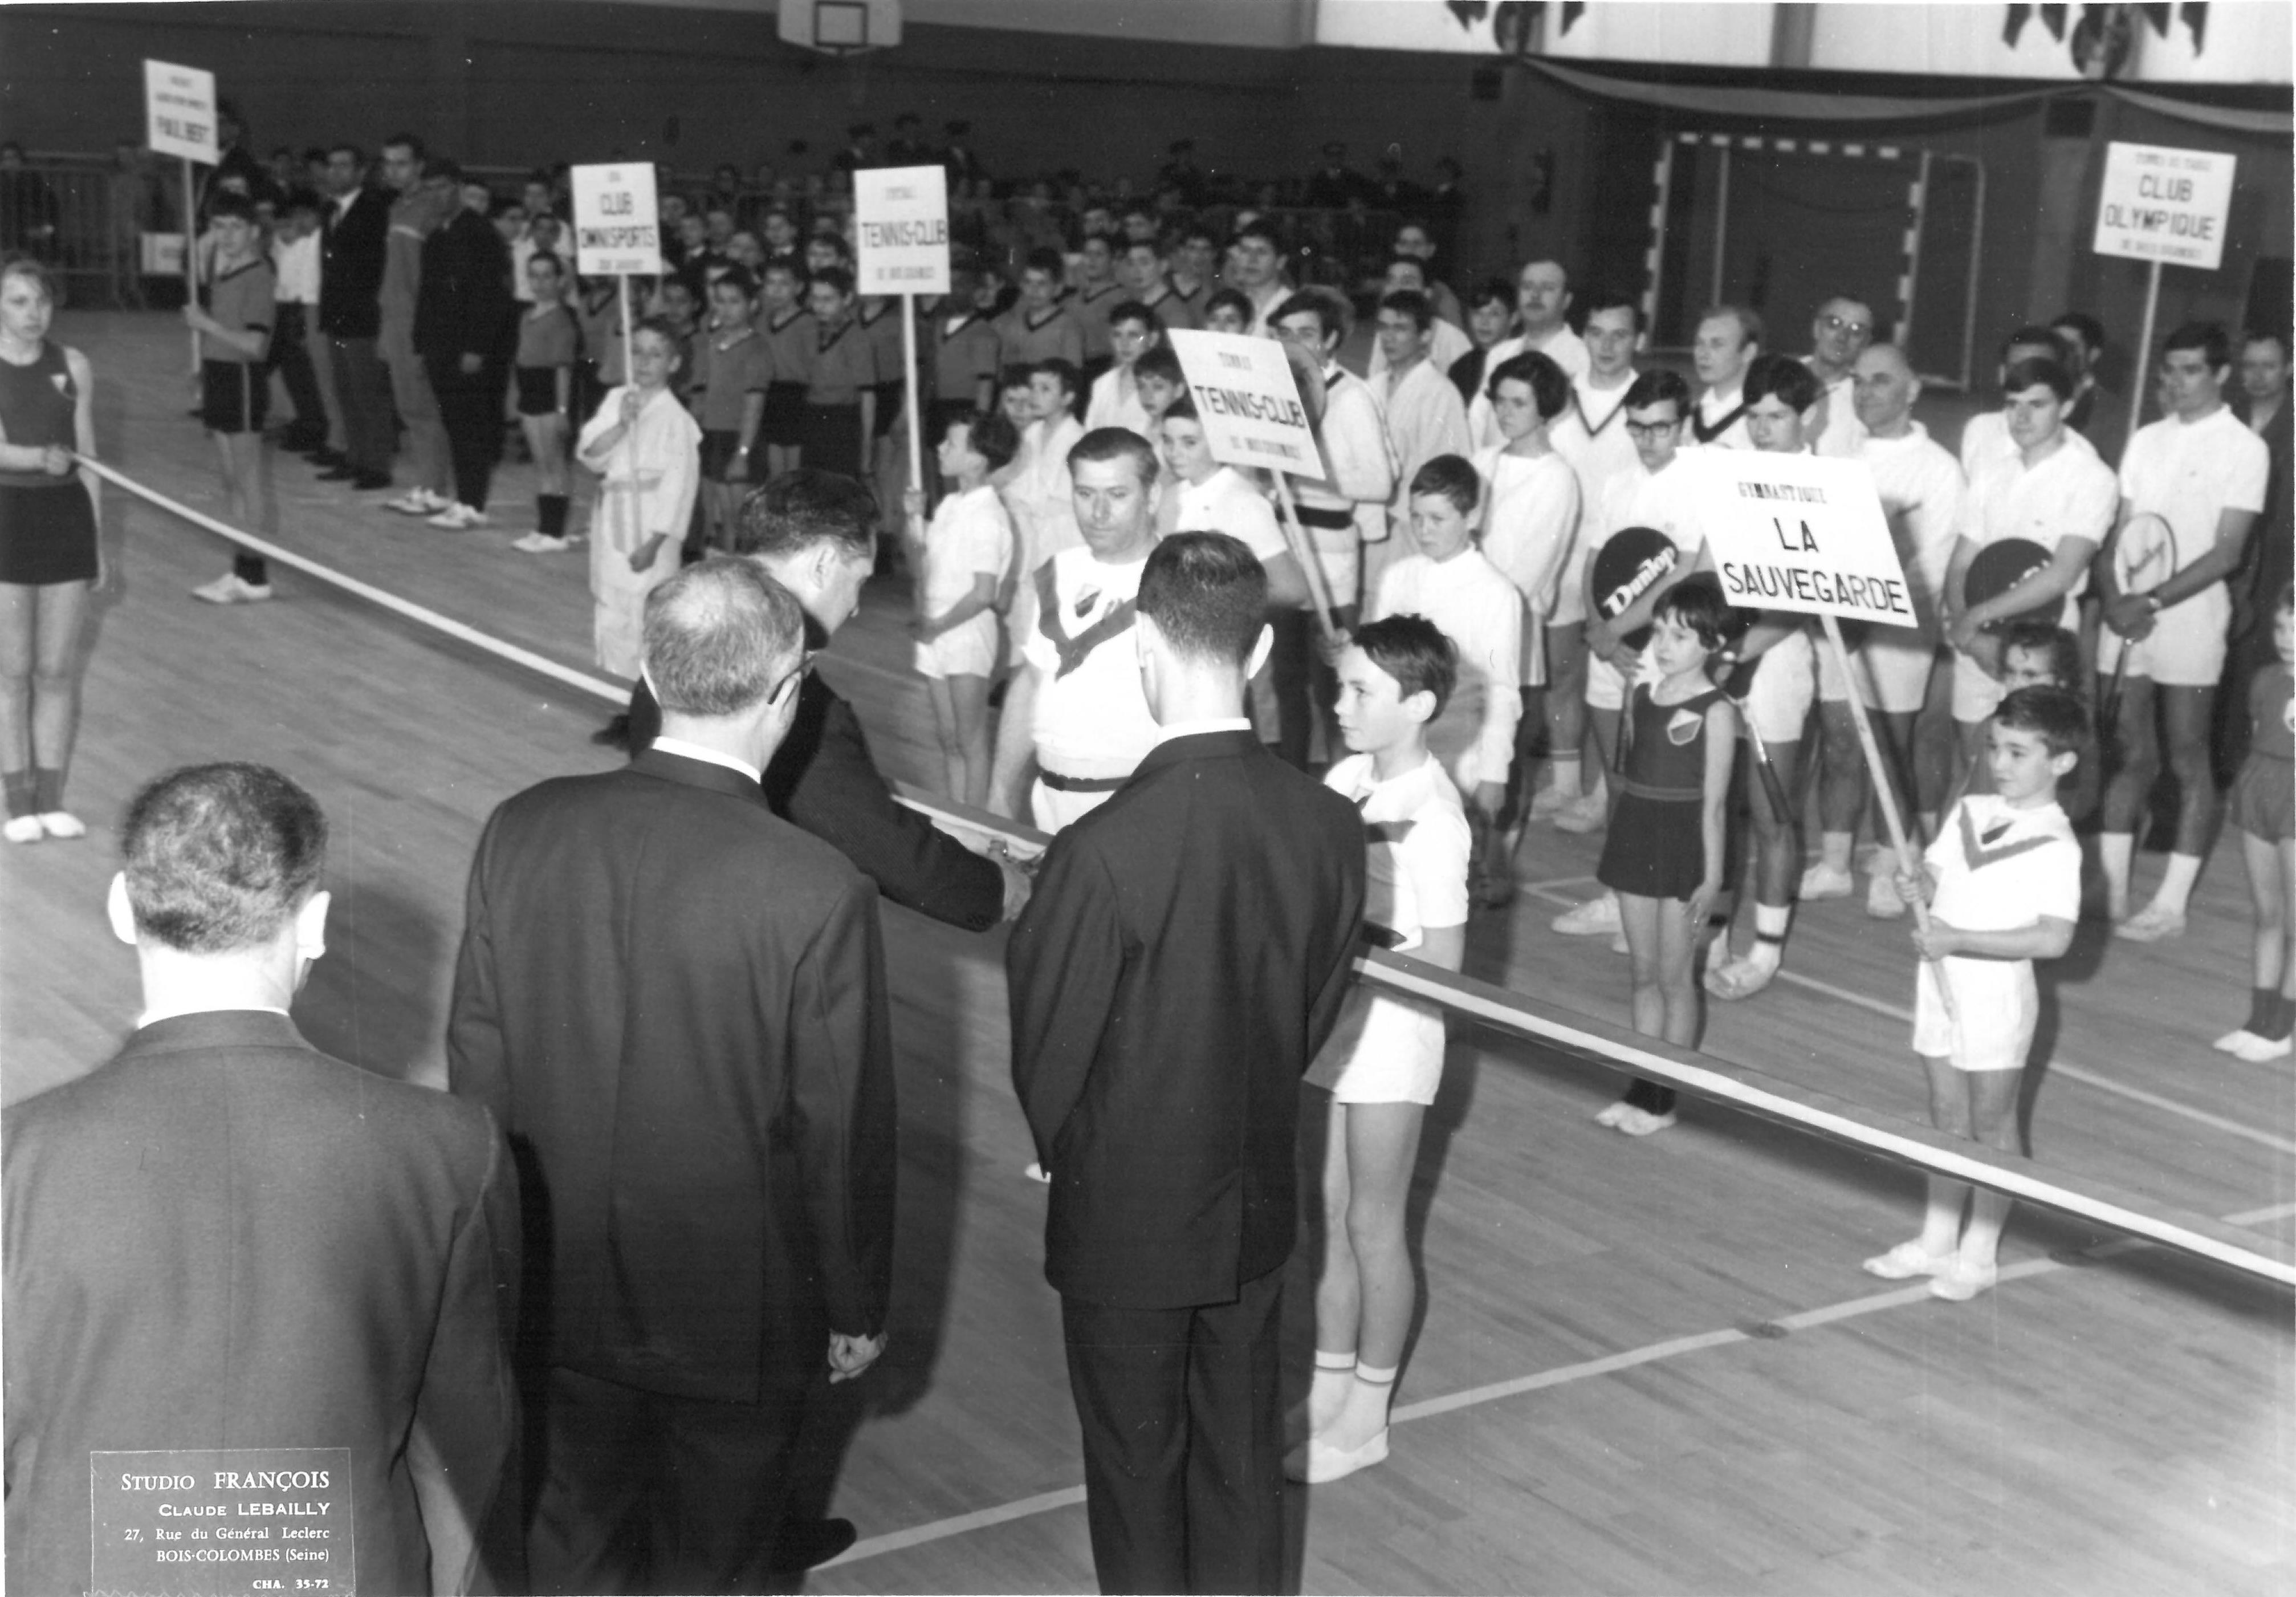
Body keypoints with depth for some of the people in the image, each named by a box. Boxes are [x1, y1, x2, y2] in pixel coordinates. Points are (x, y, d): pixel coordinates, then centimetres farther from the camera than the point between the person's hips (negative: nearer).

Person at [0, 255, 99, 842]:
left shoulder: (73, 366, 5)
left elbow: (85, 457, 10)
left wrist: (96, 537, 10)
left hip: (65, 515, 3)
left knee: (58, 671, 7)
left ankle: (51, 798, 18)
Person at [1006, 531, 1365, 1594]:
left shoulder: (1102, 851, -27)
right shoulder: (1330, 825, -13)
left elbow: (1047, 1048, -14)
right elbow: (1314, 1012, 0)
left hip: (1122, 1224, -4)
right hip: (1255, 1202, 4)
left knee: (1137, 1466, 15)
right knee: (1242, 1457, 20)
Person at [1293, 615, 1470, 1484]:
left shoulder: (1432, 817, -20)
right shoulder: (1344, 778, 0)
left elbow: (1441, 961, -18)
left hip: (1389, 1038, -7)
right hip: (1327, 1023, 7)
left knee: (1372, 1226, 7)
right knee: (1327, 1214, 16)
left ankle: (1366, 1416, 22)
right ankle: (1329, 1390, 31)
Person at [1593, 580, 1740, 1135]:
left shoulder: (1716, 711, -12)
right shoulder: (1641, 694, 4)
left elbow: (1713, 803, -12)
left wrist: (1712, 876, -12)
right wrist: (1623, 838, 11)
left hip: (1684, 848, -6)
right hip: (1636, 836, 6)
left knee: (1674, 976, 5)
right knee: (1644, 974, 13)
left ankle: (1666, 1097, 15)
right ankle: (1642, 1086, 23)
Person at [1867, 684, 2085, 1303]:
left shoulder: (2055, 845, -17)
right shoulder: (1968, 812, 4)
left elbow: (2054, 938, -25)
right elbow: (1935, 876, 14)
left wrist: (1959, 939, -29)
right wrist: (1916, 885, -11)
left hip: (1997, 999, -6)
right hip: (1941, 988, 6)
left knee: (1990, 1121, 7)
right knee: (1948, 1116, 16)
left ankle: (1978, 1254, 19)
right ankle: (1937, 1240, 27)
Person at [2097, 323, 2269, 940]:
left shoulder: (2244, 449, -4)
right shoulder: (2145, 441, 12)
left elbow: (2226, 553, -10)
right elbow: (2117, 534, 10)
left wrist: (2153, 601, -17)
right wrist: (2113, 597, -8)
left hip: (2189, 627, -5)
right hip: (2126, 621, 5)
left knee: (2188, 763, 3)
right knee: (2130, 756, 9)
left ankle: (2171, 905, 8)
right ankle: (2110, 895, 14)